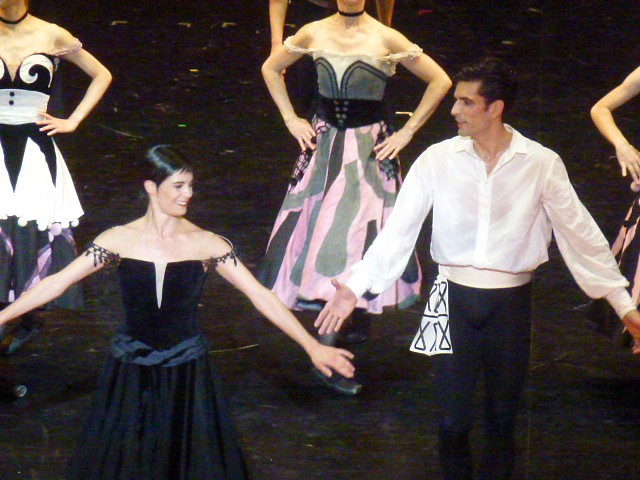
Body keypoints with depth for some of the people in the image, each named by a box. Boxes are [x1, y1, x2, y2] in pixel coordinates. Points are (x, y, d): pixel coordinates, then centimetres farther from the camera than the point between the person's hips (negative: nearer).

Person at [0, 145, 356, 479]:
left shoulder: (205, 244, -7)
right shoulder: (120, 240, -6)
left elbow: (260, 296, -7)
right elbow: (57, 284, -5)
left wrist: (312, 346, -10)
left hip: (187, 373, 0)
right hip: (131, 373, 0)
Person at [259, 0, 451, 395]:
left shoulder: (385, 39, -9)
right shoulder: (315, 34, 0)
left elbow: (440, 81, -3)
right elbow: (271, 69, 17)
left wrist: (406, 133, -4)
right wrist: (291, 119, 9)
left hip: (370, 148, -3)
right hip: (324, 142, 3)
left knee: (359, 235, -7)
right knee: (320, 230, 3)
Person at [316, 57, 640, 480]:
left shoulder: (542, 164, -5)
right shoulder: (439, 159, -4)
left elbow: (581, 234, -1)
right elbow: (398, 230, -4)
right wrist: (356, 287, -12)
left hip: (510, 302, 0)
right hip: (454, 298, 0)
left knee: (502, 419, 9)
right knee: (453, 419, 3)